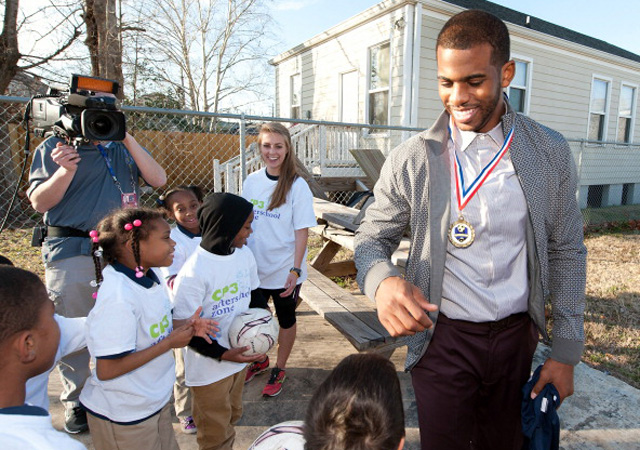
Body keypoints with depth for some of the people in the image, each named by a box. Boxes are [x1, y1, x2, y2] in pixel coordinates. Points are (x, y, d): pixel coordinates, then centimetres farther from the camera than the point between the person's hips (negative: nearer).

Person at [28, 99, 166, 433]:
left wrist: (129, 140, -9)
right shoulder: (55, 147, 0)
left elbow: (158, 180, -3)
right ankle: (74, 401, 29)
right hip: (72, 253, -3)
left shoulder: (124, 148, 10)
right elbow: (39, 203, -4)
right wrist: (66, 170, -20)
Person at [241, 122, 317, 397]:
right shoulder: (251, 182, 0)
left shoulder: (297, 186, -14)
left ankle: (279, 369, 35)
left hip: (284, 269, -4)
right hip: (254, 267, 5)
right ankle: (260, 360, 44)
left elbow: (302, 231, -14)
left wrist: (295, 270, -19)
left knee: (286, 318, 14)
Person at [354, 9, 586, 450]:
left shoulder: (551, 153, -5)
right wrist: (382, 280, -28)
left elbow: (567, 253, 3)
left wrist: (566, 352, 4)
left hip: (517, 335, 3)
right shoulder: (411, 160, -12)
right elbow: (372, 237, -3)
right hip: (442, 338, -2)